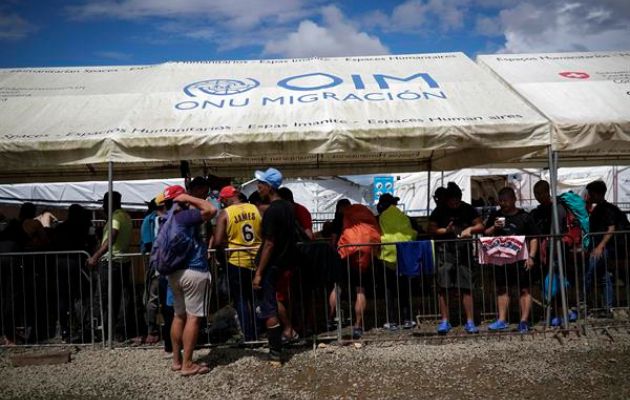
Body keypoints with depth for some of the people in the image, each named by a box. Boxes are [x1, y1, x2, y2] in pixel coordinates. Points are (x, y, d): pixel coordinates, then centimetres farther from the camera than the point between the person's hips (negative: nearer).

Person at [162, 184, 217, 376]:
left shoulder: (168, 220, 12)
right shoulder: (184, 216, -14)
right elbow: (211, 210, -21)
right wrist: (188, 198, -12)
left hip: (174, 272, 9)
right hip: (194, 272, -9)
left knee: (179, 316, 15)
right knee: (193, 318, -4)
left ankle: (177, 360, 21)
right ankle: (187, 364, -2)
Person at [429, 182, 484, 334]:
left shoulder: (468, 209, 7)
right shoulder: (439, 211, 4)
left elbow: (480, 226, 9)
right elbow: (431, 229, 6)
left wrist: (470, 229, -11)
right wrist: (445, 230, -11)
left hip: (464, 251, 1)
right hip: (445, 251, -1)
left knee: (467, 287, 1)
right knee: (443, 287, -4)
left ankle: (470, 322, 7)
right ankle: (444, 321, 4)